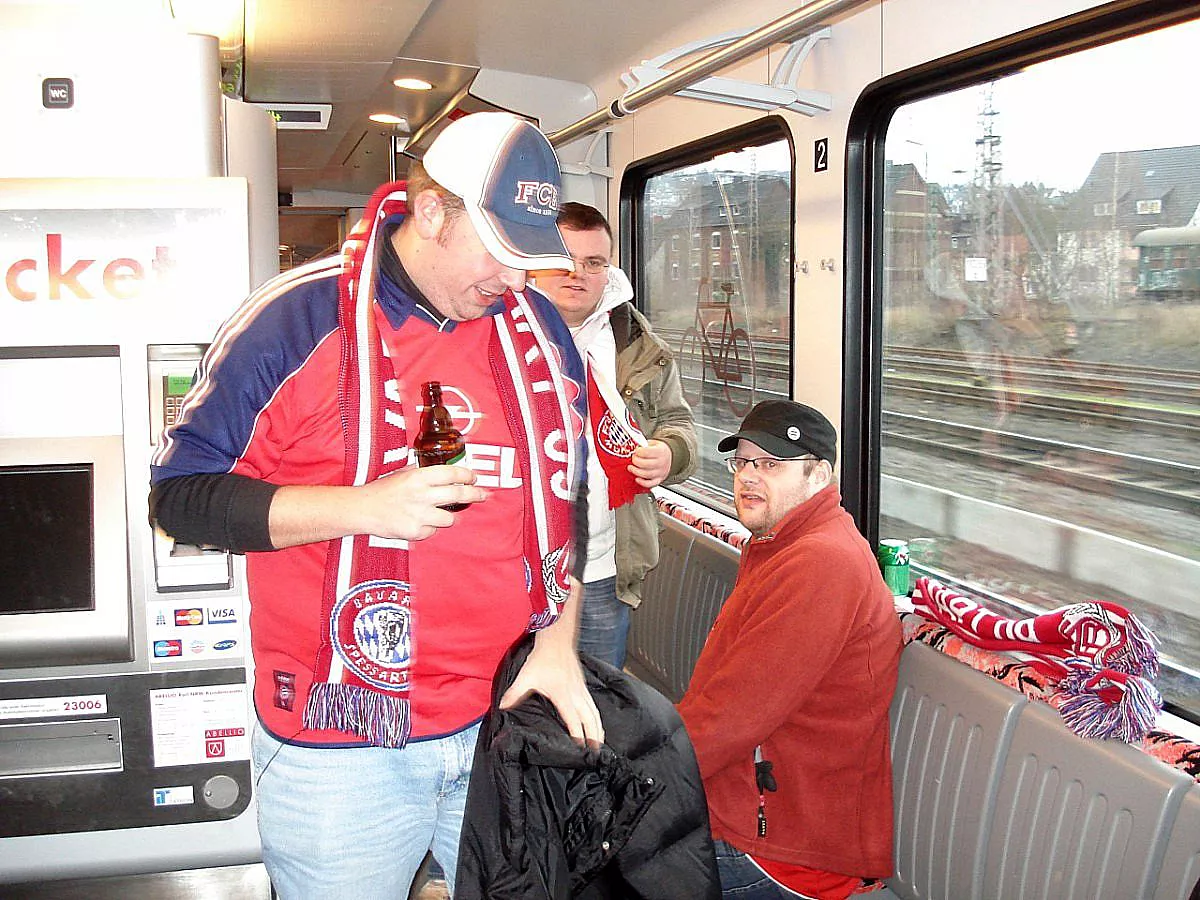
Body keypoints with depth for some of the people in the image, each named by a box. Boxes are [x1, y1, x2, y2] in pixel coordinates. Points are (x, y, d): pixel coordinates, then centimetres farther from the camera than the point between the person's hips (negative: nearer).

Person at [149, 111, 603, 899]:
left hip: (507, 719, 4)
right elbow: (180, 494, -9)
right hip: (340, 741, -4)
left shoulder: (539, 328, 6)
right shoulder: (294, 320, -10)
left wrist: (558, 642, 5)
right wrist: (365, 508, -21)